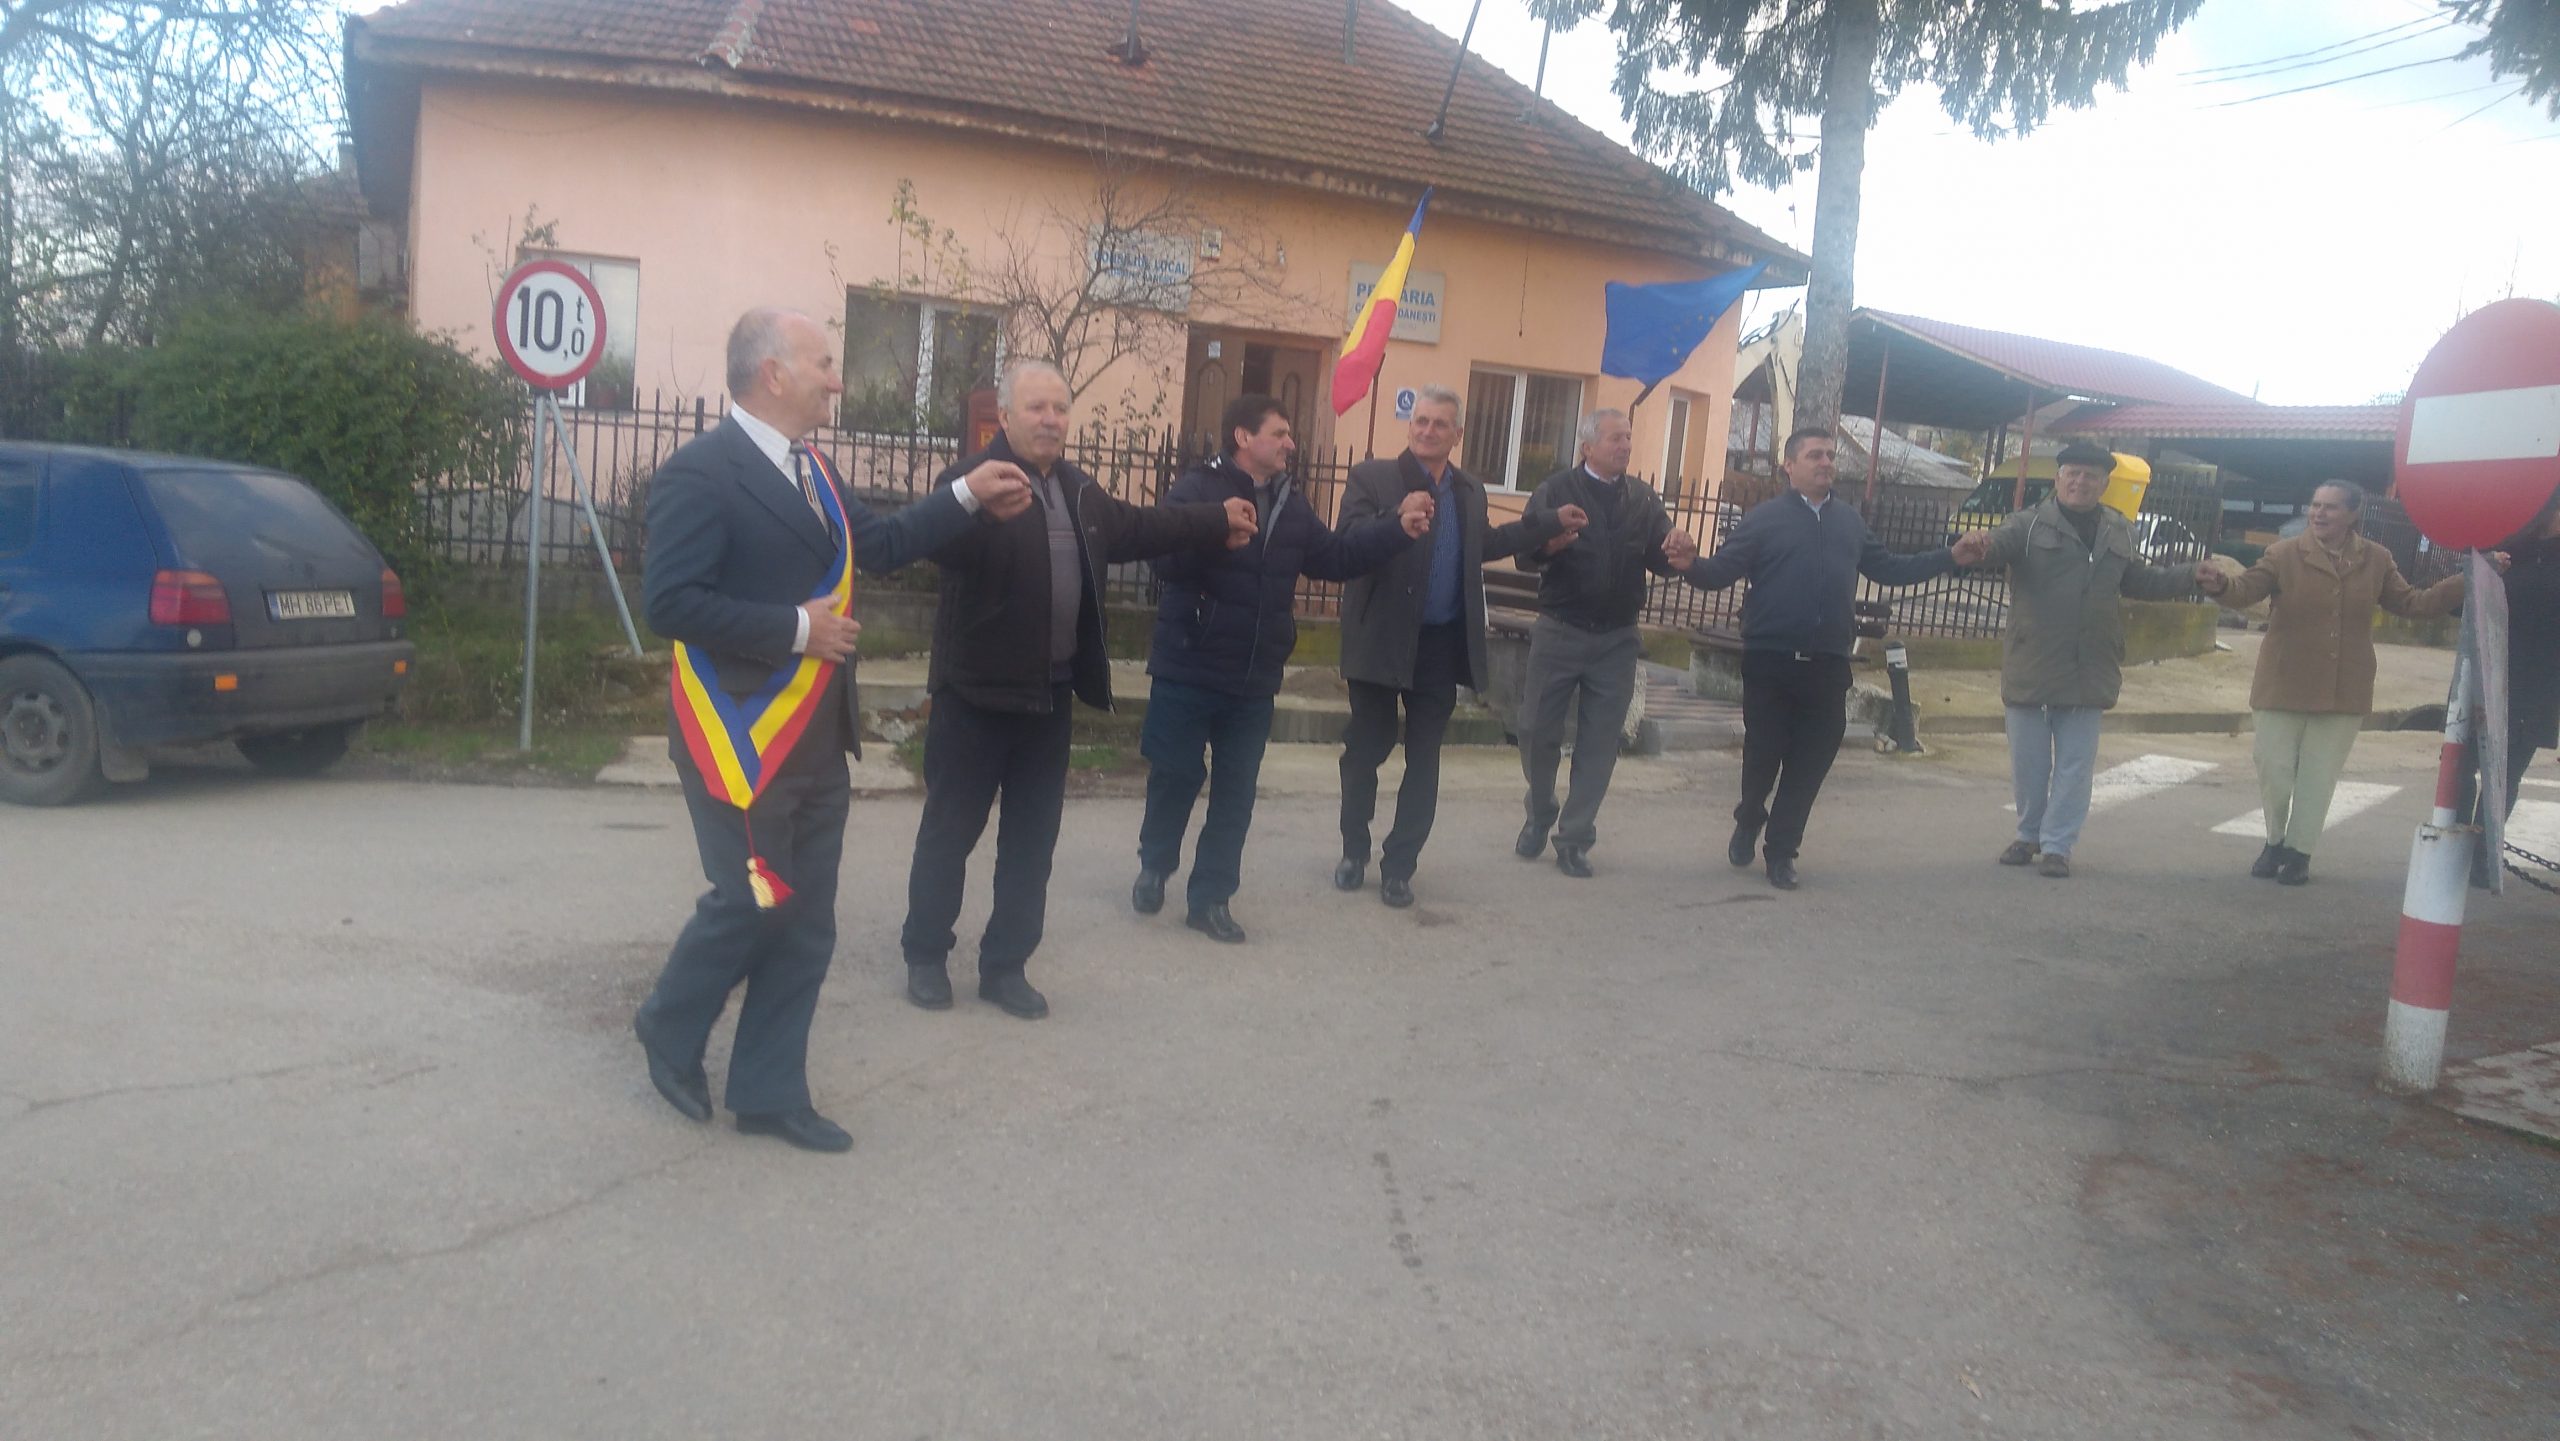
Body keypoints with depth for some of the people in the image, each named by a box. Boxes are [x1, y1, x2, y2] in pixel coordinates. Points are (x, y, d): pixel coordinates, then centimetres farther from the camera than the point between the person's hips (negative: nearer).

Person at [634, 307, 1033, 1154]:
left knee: (806, 925, 10)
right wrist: (796, 628, -20)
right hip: (742, 737, -8)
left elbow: (873, 547, 22)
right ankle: (671, 1028, 27)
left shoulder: (809, 471, 12)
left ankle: (768, 1092, 22)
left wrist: (966, 497, 18)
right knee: (752, 902, -2)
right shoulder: (700, 473, -15)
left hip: (816, 741, 8)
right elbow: (670, 602, -22)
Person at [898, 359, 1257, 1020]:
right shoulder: (974, 477, -13)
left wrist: (1218, 522, 36)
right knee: (950, 831, 5)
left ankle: (1004, 965, 24)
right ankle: (926, 956, 22)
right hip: (976, 692, -7)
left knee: (1032, 841, 12)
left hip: (1051, 695, 7)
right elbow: (940, 542, -33)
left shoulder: (1079, 490, 12)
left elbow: (1135, 526, 29)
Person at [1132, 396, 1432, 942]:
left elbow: (1335, 557, 15)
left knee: (1236, 792, 9)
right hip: (1188, 671, -6)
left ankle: (1211, 898, 19)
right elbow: (1166, 559, -24)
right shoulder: (1196, 489, -11)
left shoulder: (1291, 504, 11)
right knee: (1176, 775, 5)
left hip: (1254, 680, 6)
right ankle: (1154, 866, 31)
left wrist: (1398, 528, 8)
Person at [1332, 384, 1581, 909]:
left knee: (1423, 759, 8)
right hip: (1382, 641, -4)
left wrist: (1553, 523, 29)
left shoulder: (1469, 492, 9)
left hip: (1442, 644, 4)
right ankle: (1354, 853, 27)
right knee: (1365, 750, 8)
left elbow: (1484, 543, 26)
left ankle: (1399, 866, 19)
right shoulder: (1371, 478, -7)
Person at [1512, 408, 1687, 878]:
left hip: (1616, 640, 2)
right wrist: (1550, 542, -33)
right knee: (1538, 732, 2)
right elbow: (1526, 554, -11)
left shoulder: (1644, 499, 6)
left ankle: (1575, 839, 15)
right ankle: (1540, 815, 26)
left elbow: (1659, 558, 2)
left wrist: (1676, 558, -21)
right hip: (1559, 632, -2)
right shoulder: (1555, 490, -3)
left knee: (1599, 744, 4)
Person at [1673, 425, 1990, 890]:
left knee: (1809, 762, 7)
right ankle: (1749, 821, 33)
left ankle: (1782, 851, 21)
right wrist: (1692, 564, -33)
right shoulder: (1765, 518, -3)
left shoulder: (1850, 521, 13)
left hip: (1827, 666, 4)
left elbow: (1888, 569, 21)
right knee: (1762, 754, 3)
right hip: (1770, 661, -4)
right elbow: (1722, 571, -11)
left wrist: (1952, 556, 15)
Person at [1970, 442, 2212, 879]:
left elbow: (2139, 581, 21)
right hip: (2031, 667, -3)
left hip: (2088, 673, 3)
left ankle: (2057, 845, 12)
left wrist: (2192, 577, 8)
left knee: (2075, 764, 4)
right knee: (2028, 761, 8)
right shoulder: (2030, 524, -5)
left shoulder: (2118, 533, 10)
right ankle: (2029, 834, 26)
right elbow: (1997, 547, -24)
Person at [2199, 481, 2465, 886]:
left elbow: (2409, 603, 11)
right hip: (2284, 685, -2)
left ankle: (2300, 851, 24)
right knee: (2273, 768, 3)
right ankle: (2275, 841, 27)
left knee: (2319, 776, 9)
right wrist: (2221, 584, -43)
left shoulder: (2376, 560, 2)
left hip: (2344, 691, 2)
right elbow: (2247, 589, -19)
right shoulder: (2284, 554, -8)